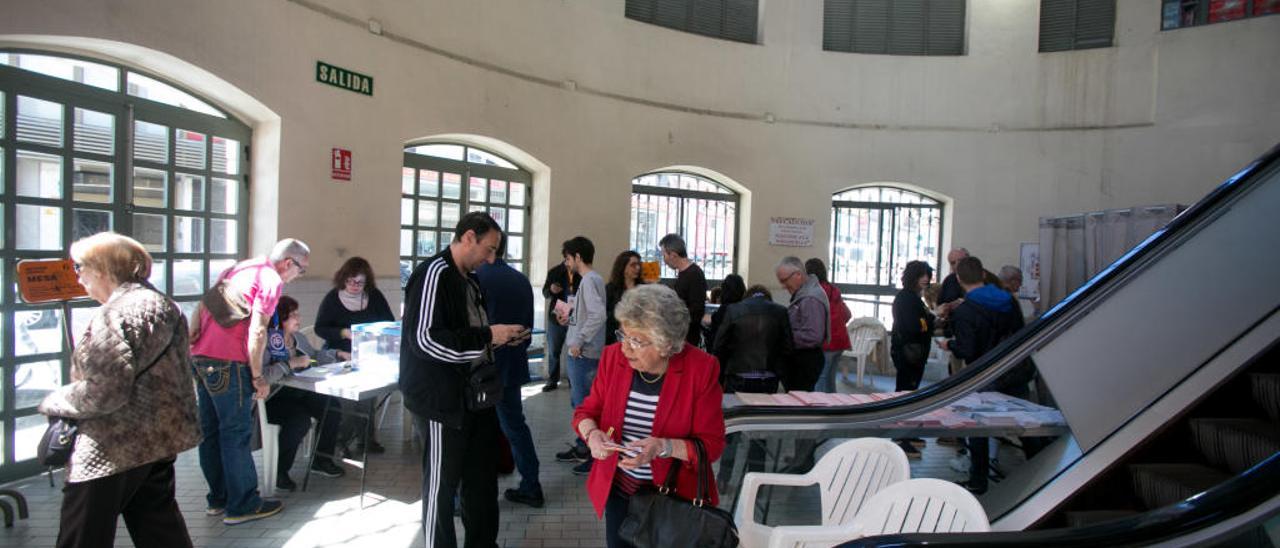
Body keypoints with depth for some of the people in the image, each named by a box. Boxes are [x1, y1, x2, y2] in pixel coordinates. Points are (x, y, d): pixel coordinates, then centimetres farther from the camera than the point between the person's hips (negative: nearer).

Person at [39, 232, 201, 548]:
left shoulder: (113, 315, -19)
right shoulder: (162, 303, 10)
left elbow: (104, 393, -23)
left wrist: (53, 402, -6)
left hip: (113, 449, -9)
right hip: (159, 438, 9)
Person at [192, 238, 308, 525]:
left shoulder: (238, 268, 18)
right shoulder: (271, 280, -9)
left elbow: (201, 309, 19)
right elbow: (256, 332, -16)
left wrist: (193, 344, 22)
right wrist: (258, 376, -10)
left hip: (200, 357, 9)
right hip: (227, 363, -9)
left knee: (211, 431, 15)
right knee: (236, 434, 0)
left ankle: (219, 498, 27)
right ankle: (242, 505, 9)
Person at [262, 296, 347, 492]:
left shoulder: (299, 338, 7)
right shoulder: (266, 343, -20)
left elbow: (315, 355, 27)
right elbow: (261, 375, -35)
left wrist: (338, 354, 16)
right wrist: (292, 364, -30)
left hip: (297, 392, 8)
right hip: (273, 398, -8)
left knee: (333, 407, -6)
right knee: (300, 420, -30)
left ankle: (321, 460, 12)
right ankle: (279, 472, -7)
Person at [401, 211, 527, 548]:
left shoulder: (469, 280, 13)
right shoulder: (433, 274, -16)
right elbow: (425, 339, -27)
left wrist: (500, 337, 5)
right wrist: (488, 336, -22)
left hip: (474, 393, 9)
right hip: (442, 399, -9)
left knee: (483, 477, 18)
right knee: (441, 485, 7)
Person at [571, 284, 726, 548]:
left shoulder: (701, 369, -19)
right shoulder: (613, 356, -9)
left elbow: (712, 444, -15)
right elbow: (587, 411, 2)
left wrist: (663, 447, -31)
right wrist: (592, 434, -20)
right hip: (618, 487, 3)